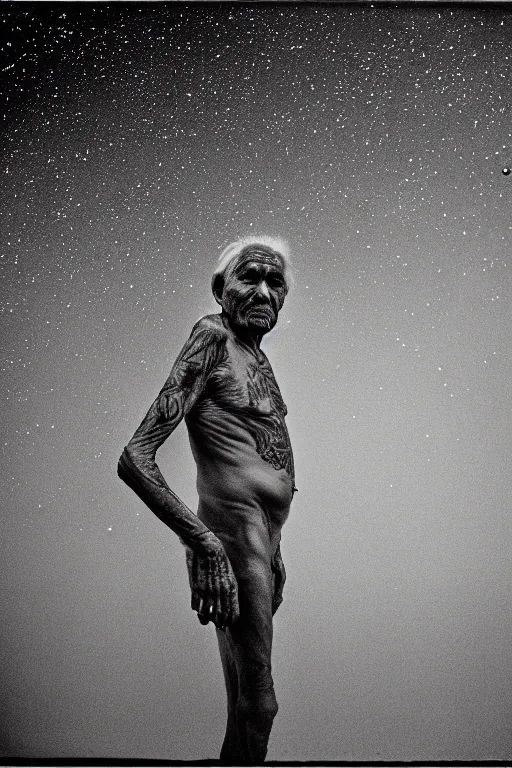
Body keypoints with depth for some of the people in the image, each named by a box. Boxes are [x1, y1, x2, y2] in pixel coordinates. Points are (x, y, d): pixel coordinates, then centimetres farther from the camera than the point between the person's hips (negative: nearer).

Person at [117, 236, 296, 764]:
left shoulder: (256, 353, 14)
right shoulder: (212, 336, -12)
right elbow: (135, 459, -20)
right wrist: (203, 542, -23)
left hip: (263, 537, 9)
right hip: (232, 538, -9)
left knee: (245, 705, 16)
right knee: (257, 703, -3)